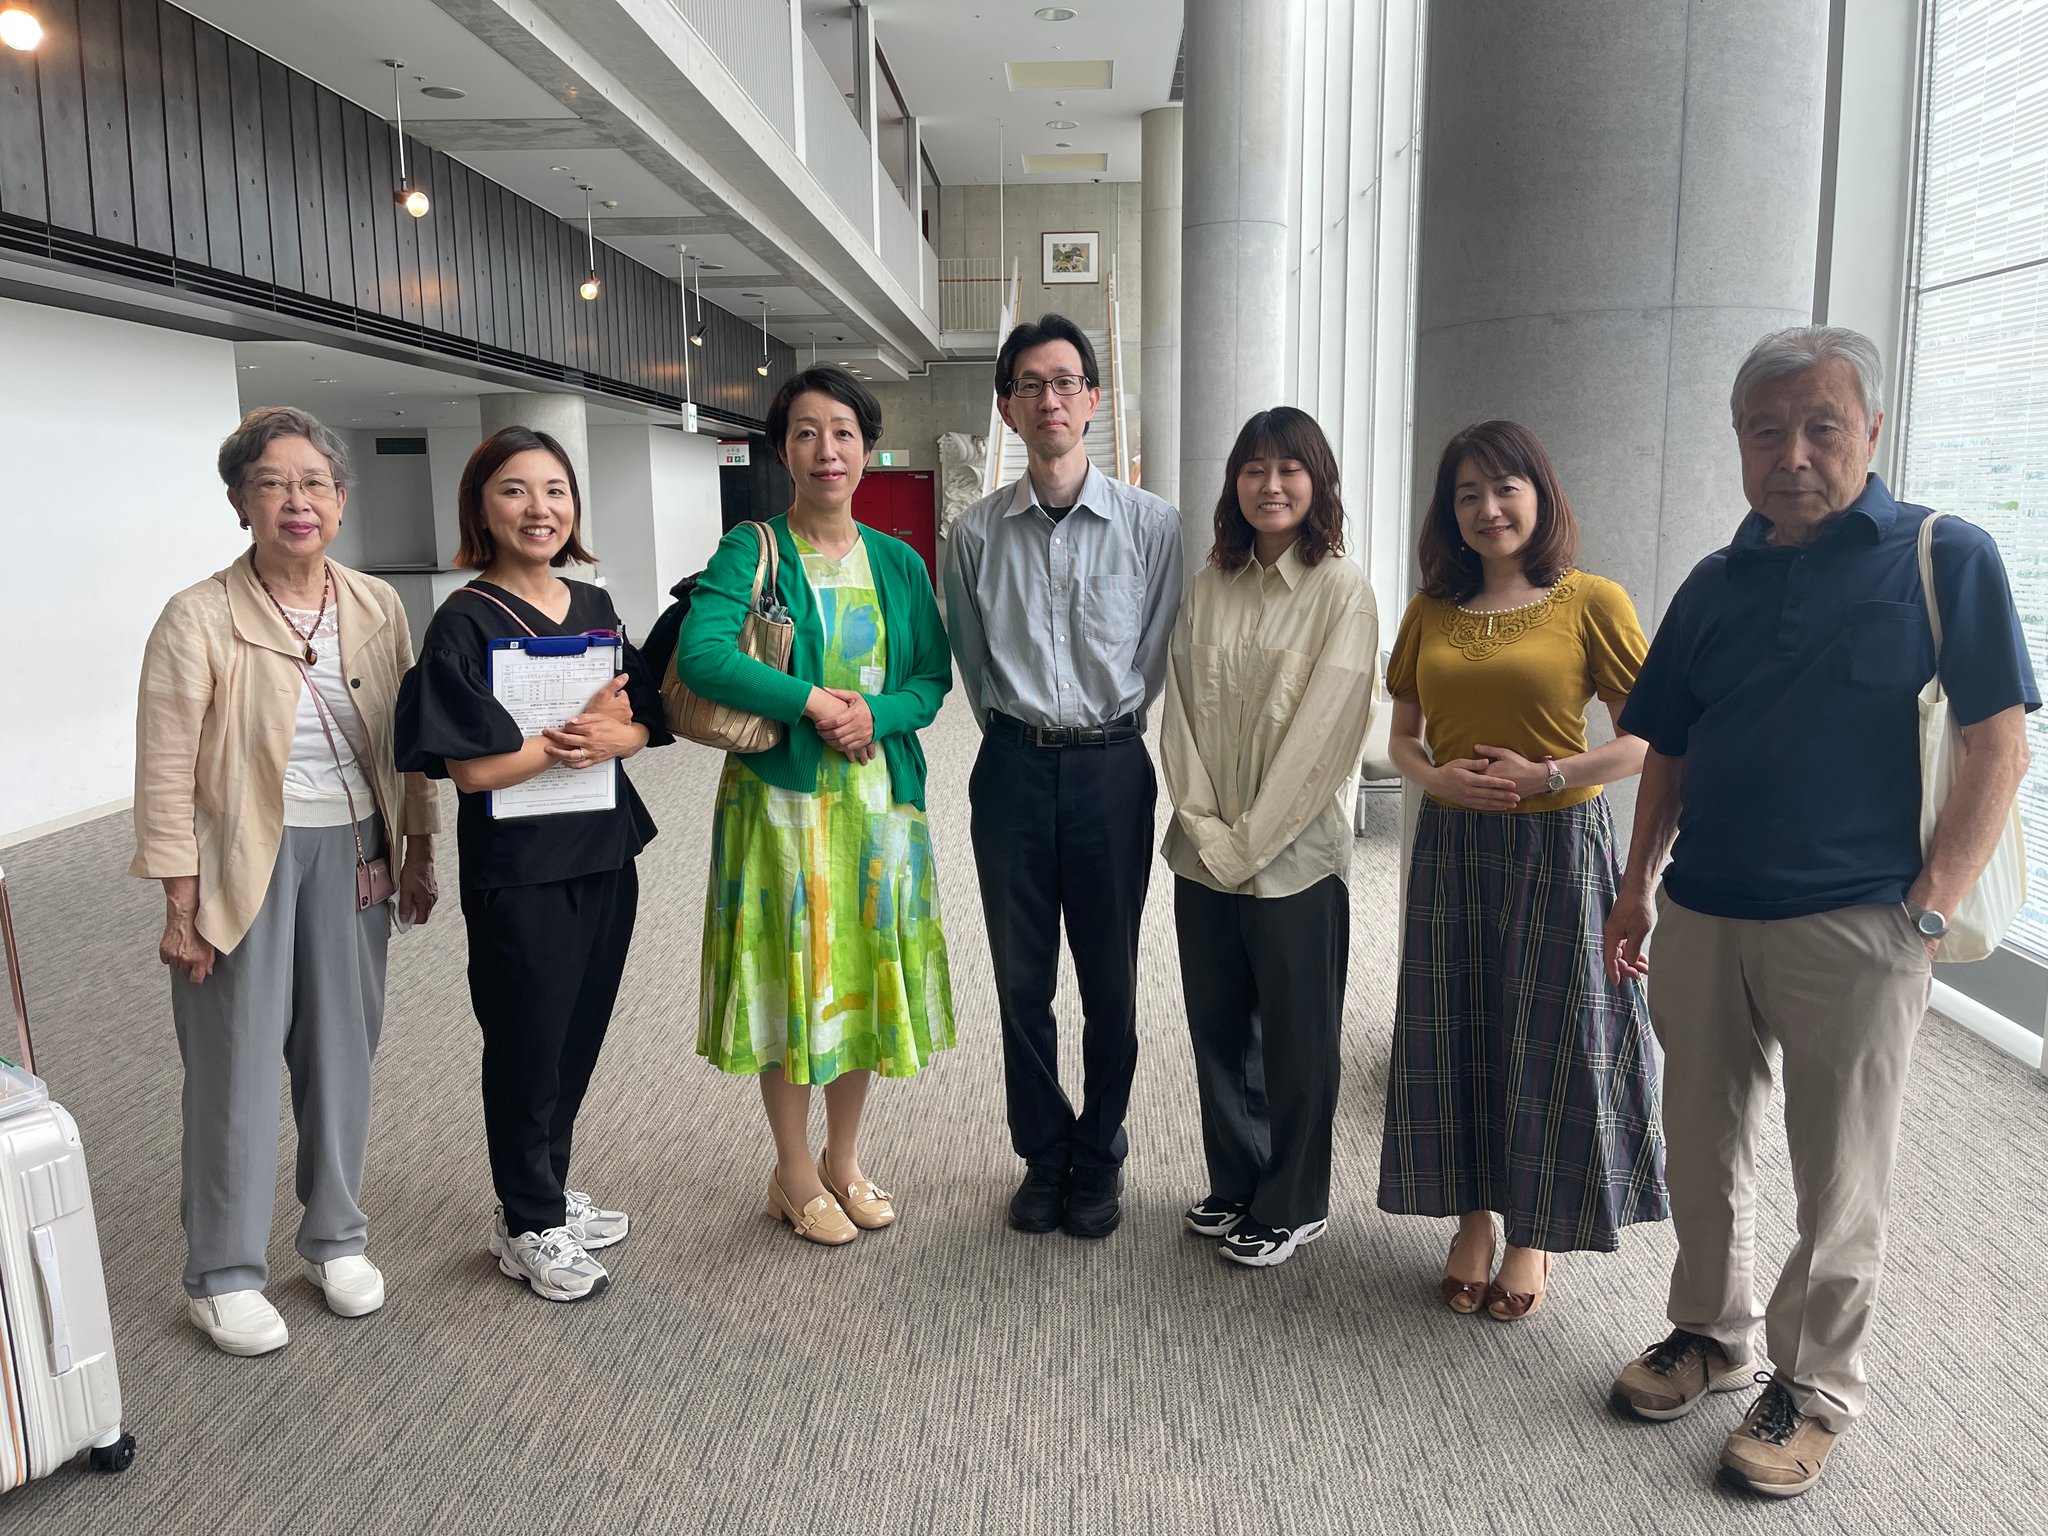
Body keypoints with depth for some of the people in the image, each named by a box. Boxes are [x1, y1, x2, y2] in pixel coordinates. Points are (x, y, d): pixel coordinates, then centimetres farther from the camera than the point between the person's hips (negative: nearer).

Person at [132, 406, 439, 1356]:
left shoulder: (377, 608, 2)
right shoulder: (199, 619, -11)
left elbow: (406, 743, 10)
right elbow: (165, 776, -9)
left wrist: (417, 853, 10)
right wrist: (182, 908, -10)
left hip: (354, 854, 4)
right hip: (248, 862, -4)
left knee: (343, 1049, 12)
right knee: (237, 1066, 4)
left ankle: (335, 1238, 31)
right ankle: (222, 1278, 22)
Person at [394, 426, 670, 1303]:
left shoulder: (595, 607, 7)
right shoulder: (465, 623, -12)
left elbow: (645, 723, 5)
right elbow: (473, 768, -18)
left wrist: (614, 736, -16)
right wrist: (577, 735, -15)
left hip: (604, 854, 6)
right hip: (519, 871, -6)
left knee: (580, 1035, 16)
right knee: (529, 1043, 7)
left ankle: (546, 1193, 36)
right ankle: (529, 1227, 25)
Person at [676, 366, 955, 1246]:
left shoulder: (898, 563, 8)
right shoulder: (749, 552, -5)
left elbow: (933, 679, 6)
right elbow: (700, 654, -20)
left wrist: (877, 713, -14)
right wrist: (811, 699, -20)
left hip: (878, 797, 4)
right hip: (781, 797, -4)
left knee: (867, 975, 11)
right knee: (792, 979, 4)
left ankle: (844, 1158, 31)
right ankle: (794, 1175, 23)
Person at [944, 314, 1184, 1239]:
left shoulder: (1152, 523, -2)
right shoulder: (977, 531, 2)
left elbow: (1157, 654, 4)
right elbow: (970, 660, 11)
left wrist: (1104, 726, 6)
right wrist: (1017, 730, 10)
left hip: (1111, 766, -1)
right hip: (1013, 769, 1)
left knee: (1109, 981, 8)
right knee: (1022, 979, 9)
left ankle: (1099, 1160, 27)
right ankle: (1044, 1157, 27)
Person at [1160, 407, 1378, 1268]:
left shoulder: (1342, 591, -7)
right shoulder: (1211, 585, 8)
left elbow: (1324, 730, -12)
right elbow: (1181, 707, 5)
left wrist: (1251, 838, -13)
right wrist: (1203, 824, -5)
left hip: (1294, 852, -5)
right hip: (1204, 850, 5)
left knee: (1296, 1035, 7)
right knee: (1217, 1025, 14)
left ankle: (1294, 1205, 25)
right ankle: (1234, 1187, 32)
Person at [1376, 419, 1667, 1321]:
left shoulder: (1591, 603, -5)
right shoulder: (1431, 611, 7)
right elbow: (1402, 739, 11)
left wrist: (1547, 774, -17)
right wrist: (1440, 778, -9)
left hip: (1556, 848, -4)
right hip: (1451, 848, 4)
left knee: (1545, 1037, 5)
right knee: (1455, 1034, 10)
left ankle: (1532, 1232, 25)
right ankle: (1472, 1218, 28)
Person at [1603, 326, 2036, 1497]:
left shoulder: (1946, 557, -4)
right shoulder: (1718, 583, 9)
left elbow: (2000, 747, -8)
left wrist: (1928, 912, -13)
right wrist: (1639, 887, 9)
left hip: (1853, 928, -4)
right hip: (1702, 919, 5)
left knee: (1840, 1180, 9)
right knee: (1704, 1152, 16)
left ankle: (1817, 1387, 27)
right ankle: (1713, 1335, 36)